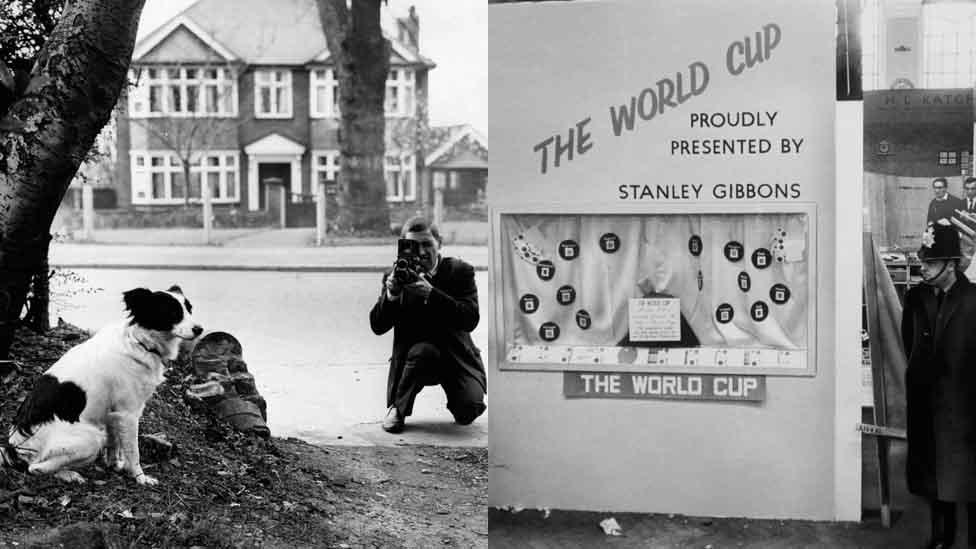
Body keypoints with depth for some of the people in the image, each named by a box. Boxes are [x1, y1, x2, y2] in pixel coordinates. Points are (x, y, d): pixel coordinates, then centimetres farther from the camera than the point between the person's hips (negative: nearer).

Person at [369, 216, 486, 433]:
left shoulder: (460, 271, -6)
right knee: (422, 350, -35)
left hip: (456, 356, 0)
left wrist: (431, 293, -31)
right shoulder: (395, 276, -2)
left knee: (468, 411, -22)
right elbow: (377, 327, -8)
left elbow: (470, 320, -20)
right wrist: (390, 294, -26)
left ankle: (457, 400, 16)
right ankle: (398, 407, -11)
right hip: (414, 357, 0)